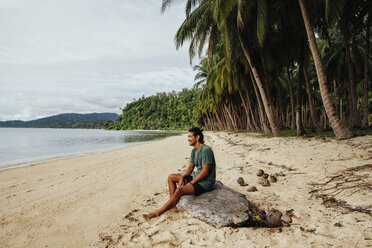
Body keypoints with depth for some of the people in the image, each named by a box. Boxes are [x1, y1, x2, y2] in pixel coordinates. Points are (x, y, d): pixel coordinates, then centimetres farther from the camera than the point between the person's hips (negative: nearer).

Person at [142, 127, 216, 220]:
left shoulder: (206, 150, -20)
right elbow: (190, 168, 11)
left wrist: (191, 183, -18)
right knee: (171, 177, 7)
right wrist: (182, 177, -7)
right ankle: (172, 205, 3)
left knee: (179, 190, -29)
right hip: (197, 178, 10)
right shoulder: (194, 150, 9)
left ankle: (157, 213, -18)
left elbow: (205, 171, -23)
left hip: (206, 182, -10)